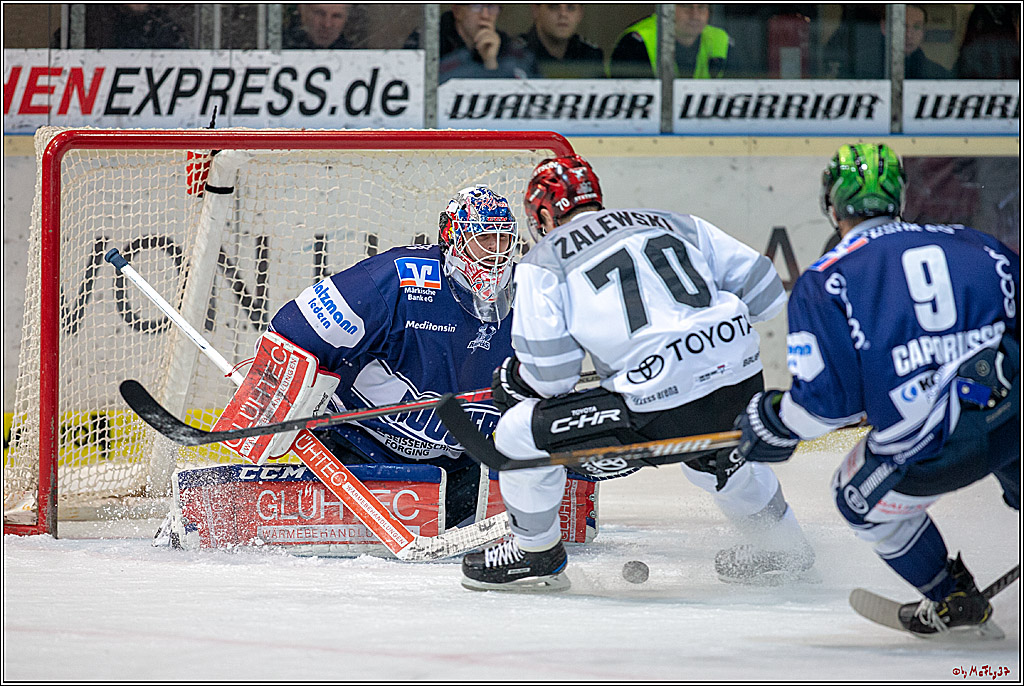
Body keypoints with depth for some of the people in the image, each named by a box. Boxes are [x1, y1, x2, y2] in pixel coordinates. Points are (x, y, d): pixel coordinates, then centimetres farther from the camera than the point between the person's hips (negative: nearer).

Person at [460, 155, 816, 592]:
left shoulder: (544, 261, 8)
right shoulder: (673, 224, 20)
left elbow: (549, 371, -1)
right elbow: (764, 291, 17)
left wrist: (513, 377, 22)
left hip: (659, 409, -6)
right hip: (743, 386, 6)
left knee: (519, 431, 11)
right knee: (710, 452, 40)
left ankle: (536, 555, 26)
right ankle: (785, 548, 52)